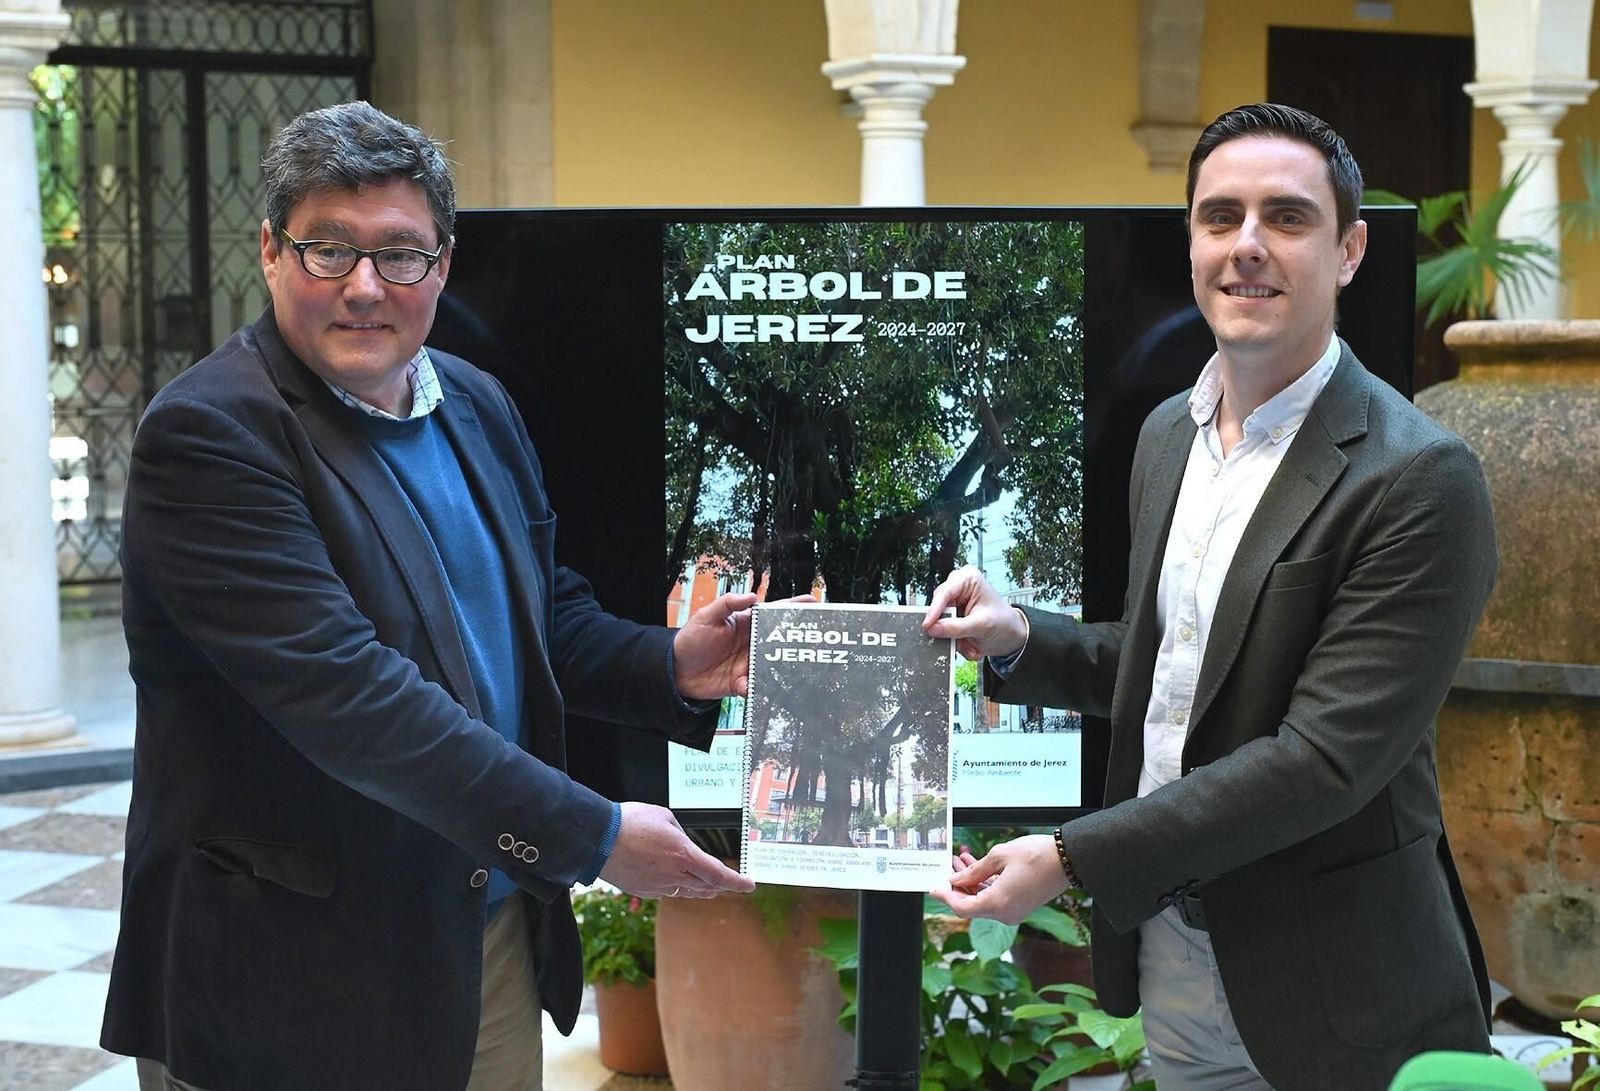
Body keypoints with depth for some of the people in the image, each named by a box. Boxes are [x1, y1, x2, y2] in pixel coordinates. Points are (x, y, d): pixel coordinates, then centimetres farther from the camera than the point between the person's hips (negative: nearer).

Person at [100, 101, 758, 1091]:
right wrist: (593, 835, -25)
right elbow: (339, 689, -26)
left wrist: (672, 667, -3)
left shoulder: (477, 406, 8)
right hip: (292, 973, -7)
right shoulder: (209, 435, -17)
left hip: (494, 931, 7)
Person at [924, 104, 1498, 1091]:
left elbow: (1327, 758, -22)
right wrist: (1020, 641, -2)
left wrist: (1070, 859, -21)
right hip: (1171, 947, 6)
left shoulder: (1419, 478, -18)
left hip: (1331, 995, -6)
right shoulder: (1169, 432, 6)